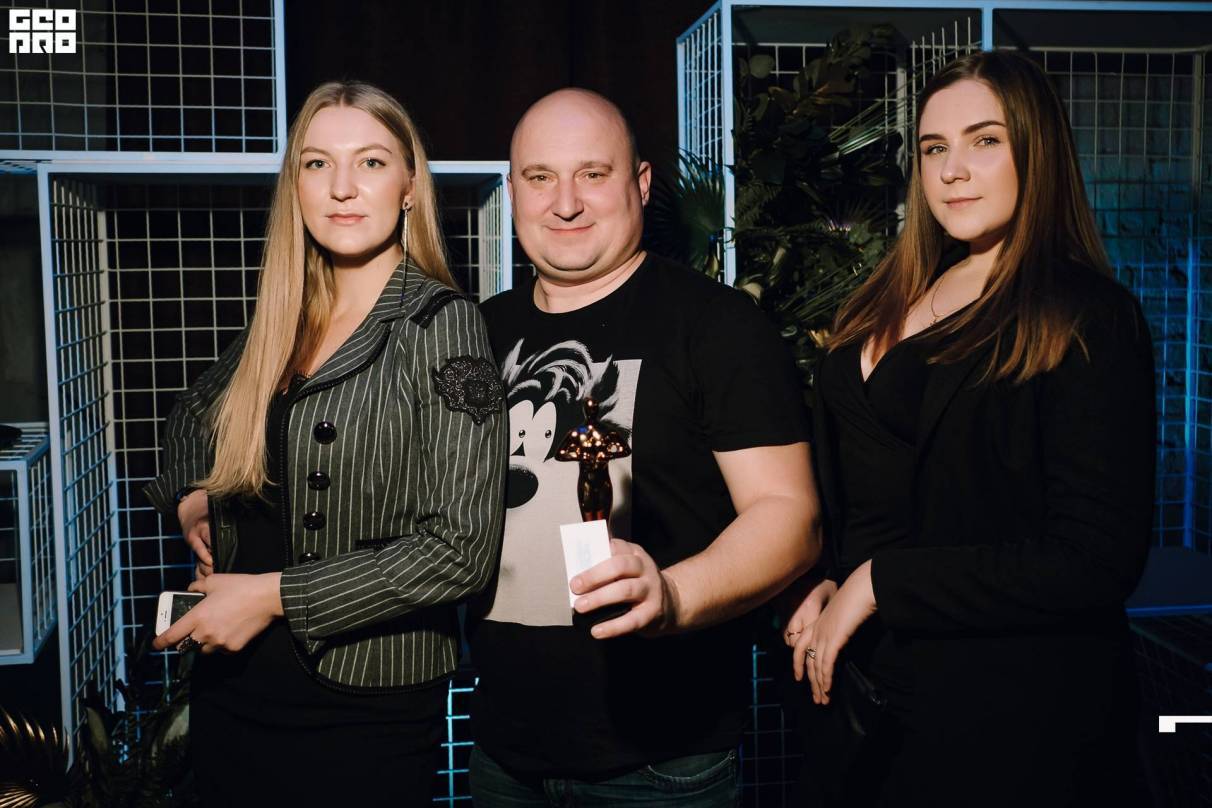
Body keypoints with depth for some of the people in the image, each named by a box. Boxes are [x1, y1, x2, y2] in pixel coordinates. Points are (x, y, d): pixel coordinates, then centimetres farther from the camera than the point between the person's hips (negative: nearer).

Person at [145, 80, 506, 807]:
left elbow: (462, 547, -20)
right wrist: (188, 500, 6)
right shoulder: (285, 325, 5)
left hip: (367, 709, -5)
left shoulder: (442, 325, -12)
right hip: (234, 687, 6)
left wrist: (275, 595, -17)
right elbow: (197, 412, 26)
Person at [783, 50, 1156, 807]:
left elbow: (1099, 559, -20)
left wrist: (880, 581, -18)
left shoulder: (1089, 320, -13)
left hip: (1008, 715, -6)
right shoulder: (884, 306, 7)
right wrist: (828, 586, -2)